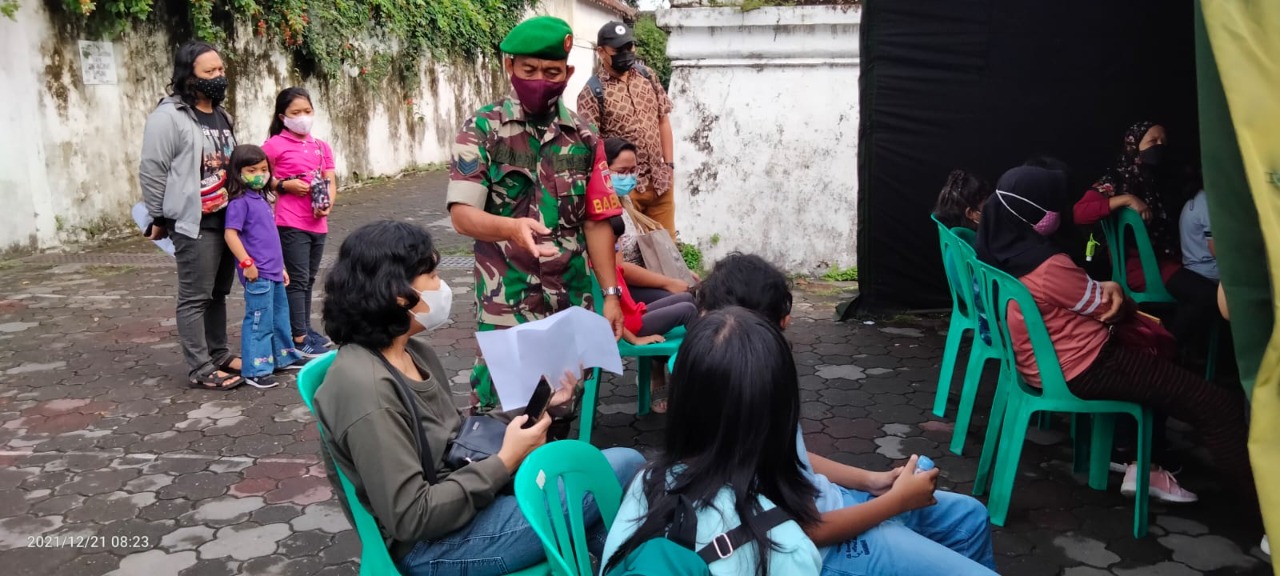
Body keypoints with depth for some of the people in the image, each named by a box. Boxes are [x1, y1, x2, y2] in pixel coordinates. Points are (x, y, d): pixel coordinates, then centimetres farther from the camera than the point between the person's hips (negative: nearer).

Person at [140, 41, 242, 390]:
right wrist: (160, 219, -6)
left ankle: (219, 355, 26)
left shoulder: (221, 115, 14)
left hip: (228, 218, 8)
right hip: (194, 223, -8)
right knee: (195, 297, -2)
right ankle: (200, 369, 3)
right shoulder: (169, 117, -12)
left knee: (218, 293, 15)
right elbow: (151, 172, -11)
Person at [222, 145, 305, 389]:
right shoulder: (240, 202, -11)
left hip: (273, 272, 9)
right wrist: (247, 263, -21)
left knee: (280, 315, 21)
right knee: (259, 321, -5)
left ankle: (284, 356, 36)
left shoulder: (262, 199, 15)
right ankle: (255, 371, 2)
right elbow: (231, 234, -18)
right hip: (257, 274, -9)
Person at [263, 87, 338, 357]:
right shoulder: (275, 145, -4)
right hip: (291, 223, -5)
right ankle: (299, 337, 2)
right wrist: (285, 185, -16)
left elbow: (330, 181, 8)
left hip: (318, 223, 6)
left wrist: (328, 204, -10)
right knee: (298, 280, -4)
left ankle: (306, 328, 26)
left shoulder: (322, 146, 11)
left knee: (309, 280, 15)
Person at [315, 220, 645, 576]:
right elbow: (411, 518, -23)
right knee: (623, 469, -11)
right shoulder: (366, 388, -24)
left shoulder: (413, 351, 4)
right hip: (431, 546, -9)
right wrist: (505, 462, -18)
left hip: (458, 494, 9)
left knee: (626, 463, 0)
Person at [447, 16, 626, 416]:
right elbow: (462, 214, -13)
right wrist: (511, 228, -32)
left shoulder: (583, 137, 6)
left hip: (571, 303, 3)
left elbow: (596, 222, 8)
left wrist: (611, 293, 2)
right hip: (505, 305, -3)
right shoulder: (482, 129, -4)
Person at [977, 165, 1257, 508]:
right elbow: (1109, 309, -12)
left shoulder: (998, 249, -1)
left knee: (1154, 344, 31)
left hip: (1041, 362, 10)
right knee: (1219, 405, -6)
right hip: (1083, 369, -10)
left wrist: (1104, 288, -5)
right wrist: (1114, 293, 11)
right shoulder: (1047, 266, -28)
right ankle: (1258, 498, 7)